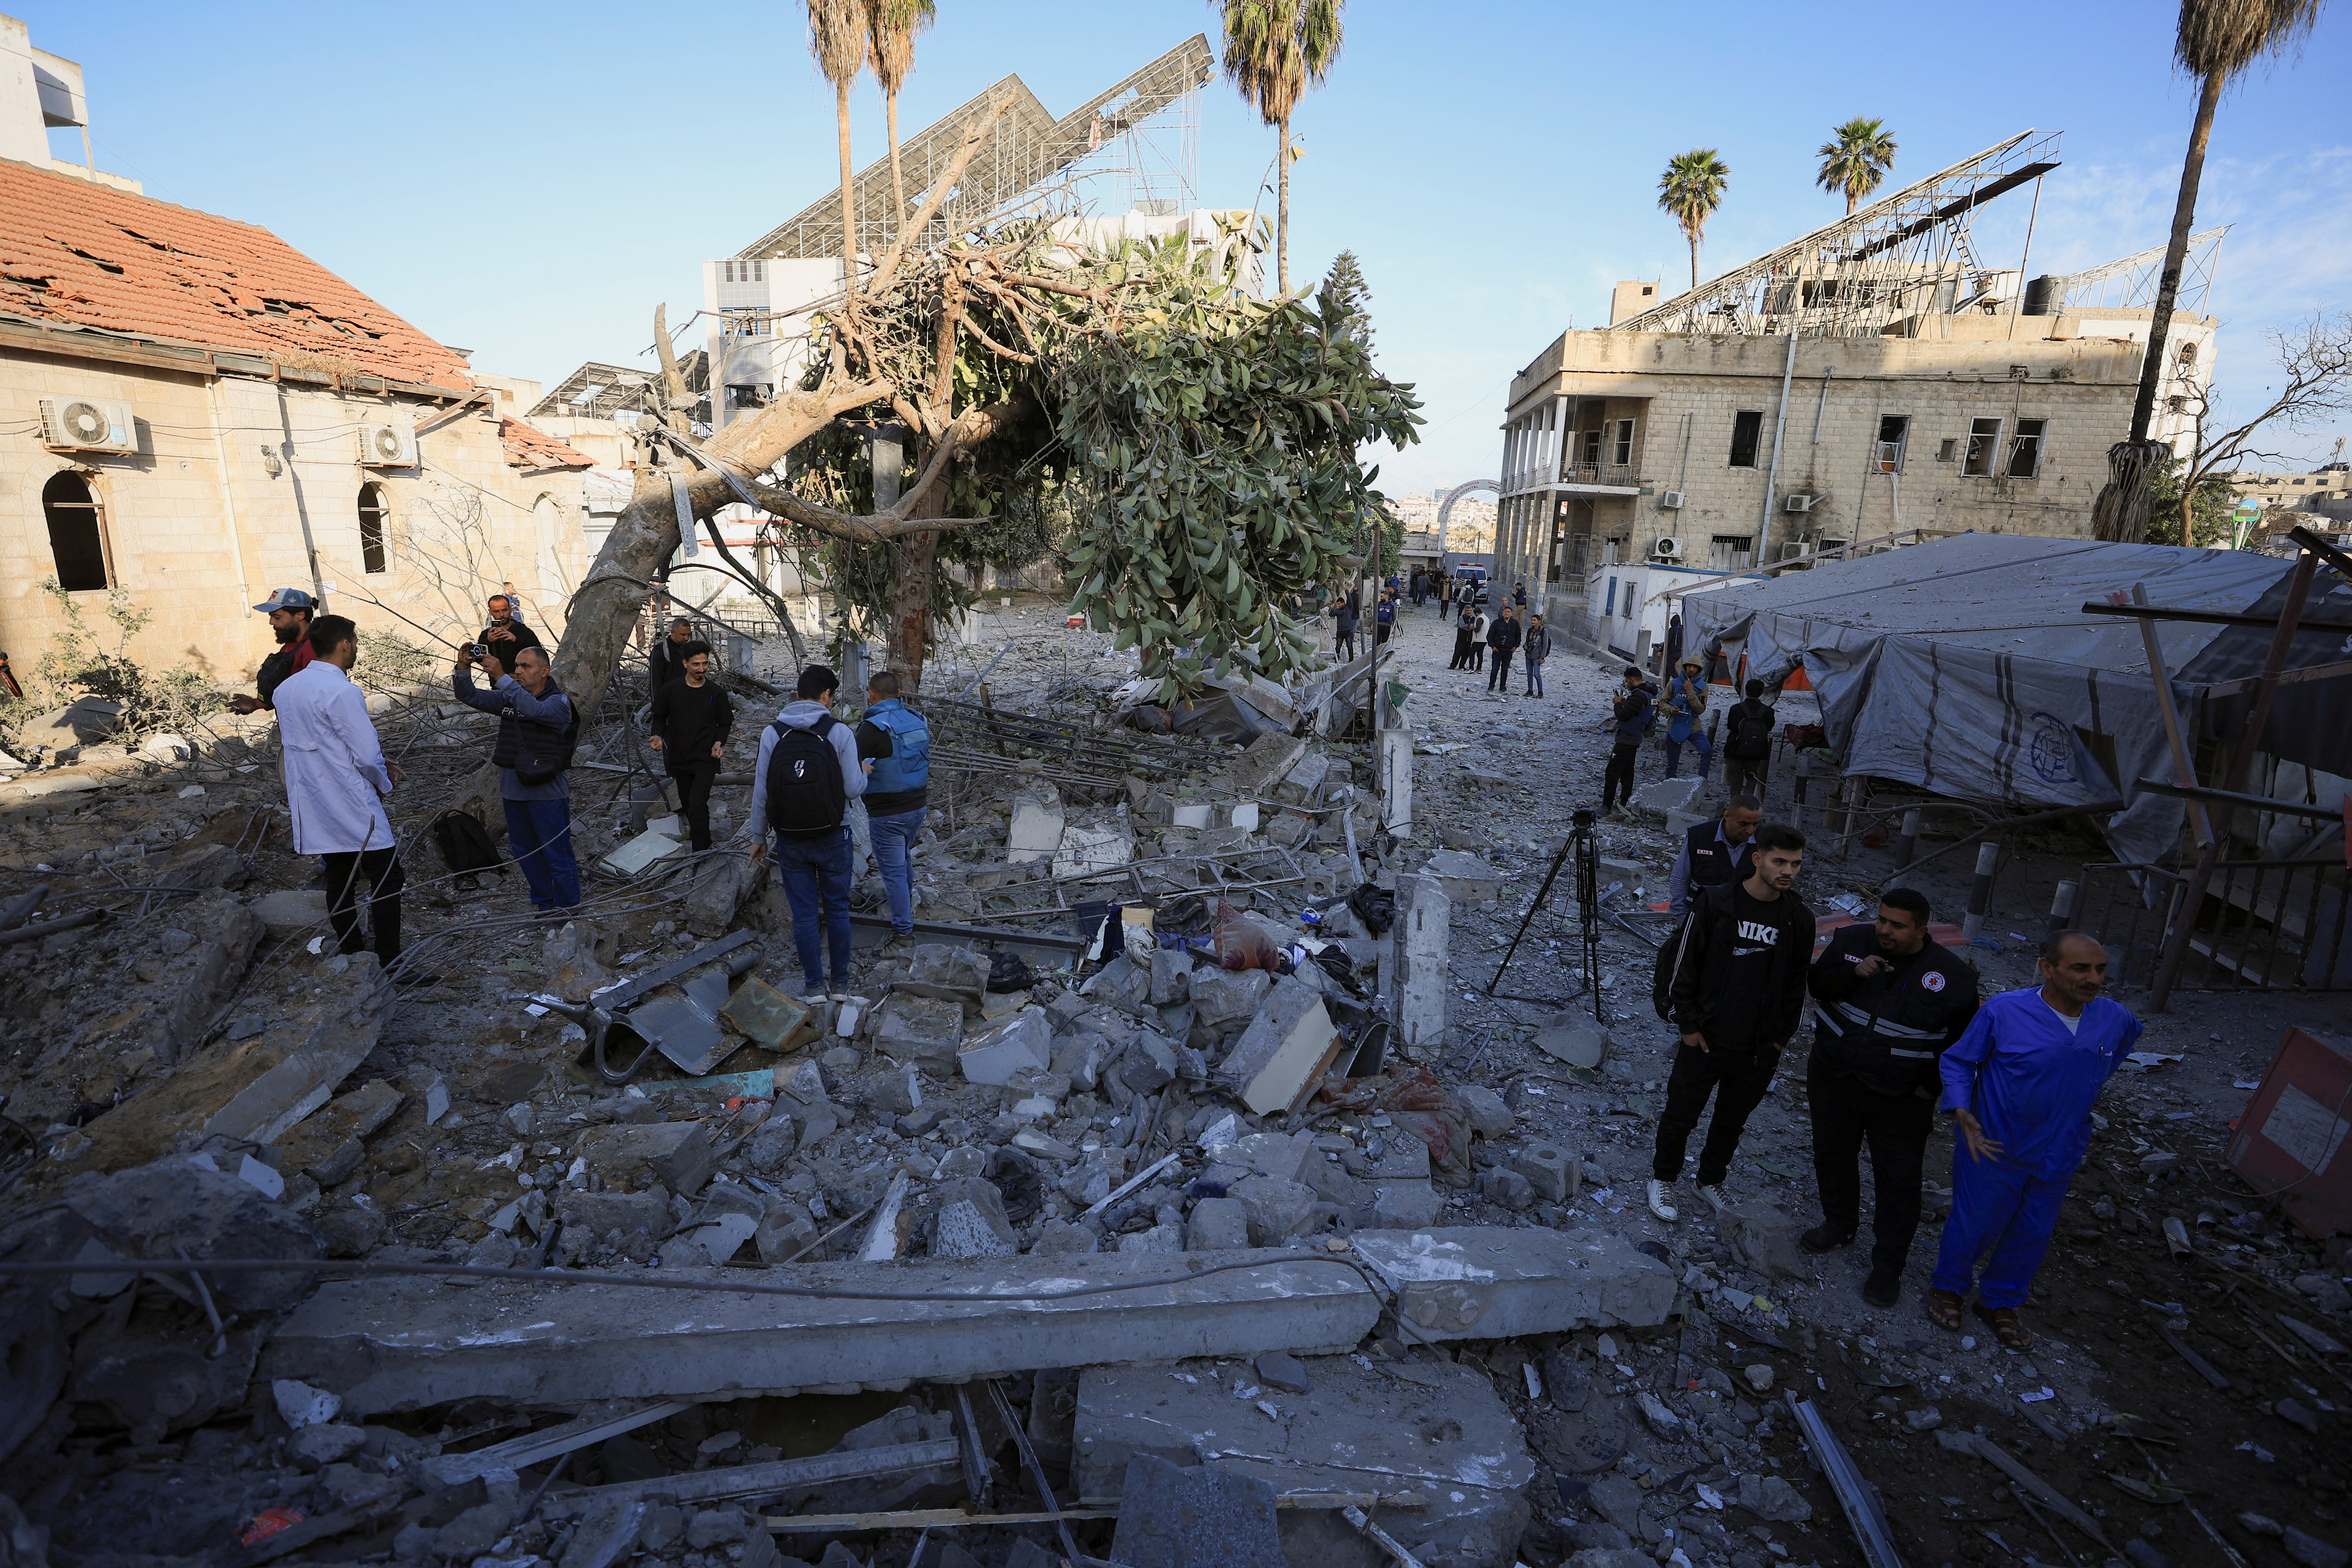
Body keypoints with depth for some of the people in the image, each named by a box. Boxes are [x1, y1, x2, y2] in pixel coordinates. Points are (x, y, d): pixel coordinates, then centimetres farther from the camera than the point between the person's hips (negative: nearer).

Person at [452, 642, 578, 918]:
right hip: (512, 789, 8)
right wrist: (464, 668, -8)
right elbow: (469, 696, 9)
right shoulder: (508, 698, 10)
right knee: (524, 850, 17)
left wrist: (501, 677, -34)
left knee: (556, 851, 1)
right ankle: (543, 902, 30)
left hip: (547, 792, -7)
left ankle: (567, 904, 15)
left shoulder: (559, 702, -11)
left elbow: (533, 709, -31)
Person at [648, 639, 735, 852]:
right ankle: (698, 835, 35)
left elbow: (726, 723, 7)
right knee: (687, 803, 15)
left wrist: (719, 743, -11)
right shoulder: (671, 690, -1)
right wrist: (658, 736, -7)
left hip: (706, 760, -3)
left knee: (698, 804, -14)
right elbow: (660, 717, 12)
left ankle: (701, 851, -10)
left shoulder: (717, 693, -3)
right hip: (678, 758, 3)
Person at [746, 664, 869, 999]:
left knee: (804, 914, 10)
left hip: (790, 840, 1)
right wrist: (864, 773, 12)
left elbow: (761, 792, -3)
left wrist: (759, 837, 7)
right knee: (837, 910, 12)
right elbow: (853, 789, -10)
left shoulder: (772, 733, -4)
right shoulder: (840, 732, -10)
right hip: (833, 838, -1)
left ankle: (814, 985, 19)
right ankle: (841, 983, 21)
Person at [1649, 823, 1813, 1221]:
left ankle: (1711, 1180, 41)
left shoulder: (1799, 919, -4)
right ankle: (1662, 1179, 32)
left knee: (1732, 1121, 19)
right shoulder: (1715, 904, -14)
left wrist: (1781, 1035, 5)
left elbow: (1797, 983, 8)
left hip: (1760, 1050, 3)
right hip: (1706, 1039, -3)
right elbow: (1678, 963, -9)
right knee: (1681, 1115, 11)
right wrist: (1689, 1024, -8)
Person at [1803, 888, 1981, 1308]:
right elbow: (1818, 984, -5)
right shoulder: (1852, 940, -5)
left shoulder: (1953, 975, -10)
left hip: (1901, 1099, -2)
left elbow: (1963, 1038, -2)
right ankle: (1839, 1224, 43)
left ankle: (1888, 1264, 21)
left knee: (1898, 1181, 4)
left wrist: (1934, 1084, -7)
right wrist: (1853, 973, -24)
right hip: (1834, 1080, 3)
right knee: (1833, 1156, 18)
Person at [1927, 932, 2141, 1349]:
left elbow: (2127, 1039, 20)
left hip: (2057, 1158, 4)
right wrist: (1962, 1114, -21)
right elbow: (1957, 1061, -9)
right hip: (1994, 1151, -4)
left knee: (2032, 1236, 19)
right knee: (1974, 1226, 12)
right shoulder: (2003, 1012, -20)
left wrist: (2087, 1085, 14)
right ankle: (1948, 1288, 37)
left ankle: (1999, 1303, 41)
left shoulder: (2116, 1019, -7)